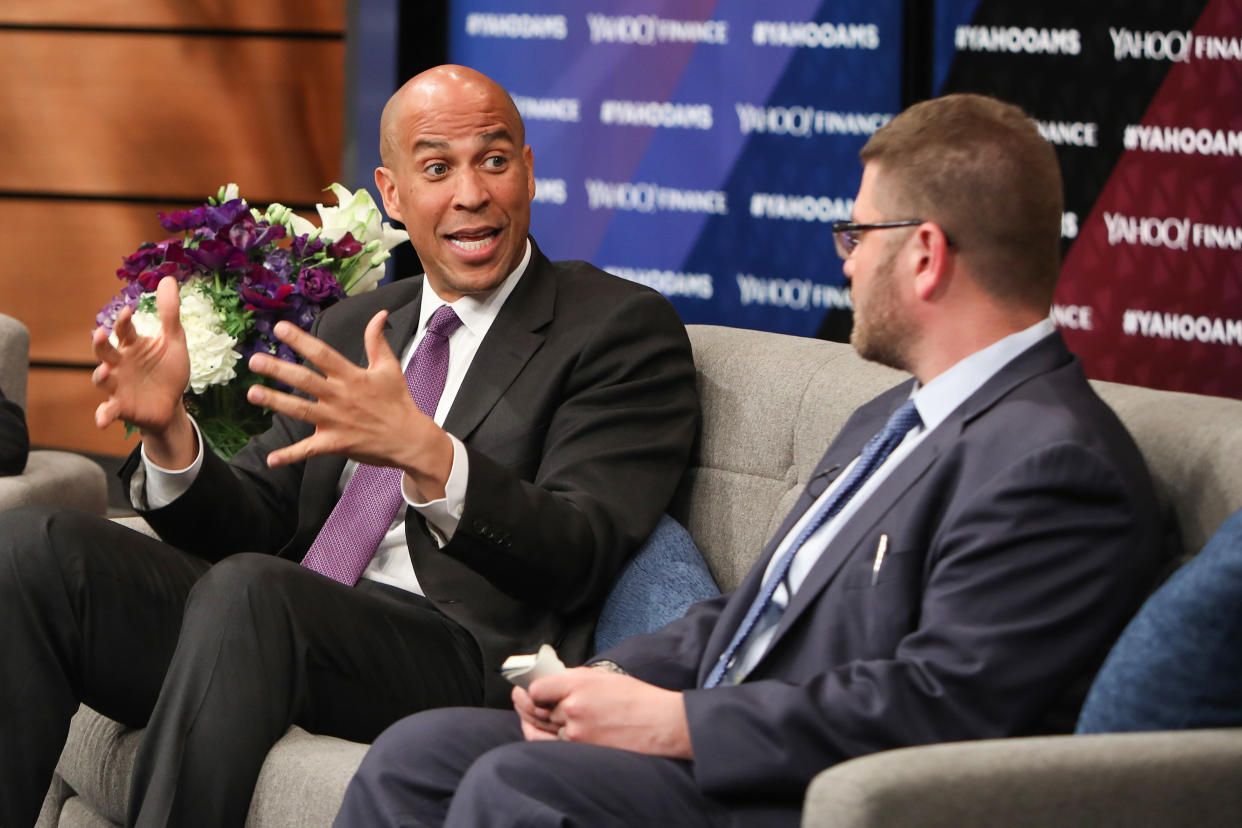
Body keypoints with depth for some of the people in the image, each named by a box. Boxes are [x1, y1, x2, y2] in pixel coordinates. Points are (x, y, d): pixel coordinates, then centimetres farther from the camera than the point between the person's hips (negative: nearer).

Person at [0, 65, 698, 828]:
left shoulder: (625, 329, 5)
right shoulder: (353, 328, 25)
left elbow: (582, 557, -8)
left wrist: (422, 453, -25)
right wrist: (169, 431, -2)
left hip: (463, 658, -6)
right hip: (276, 626, 6)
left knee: (245, 590, -36)